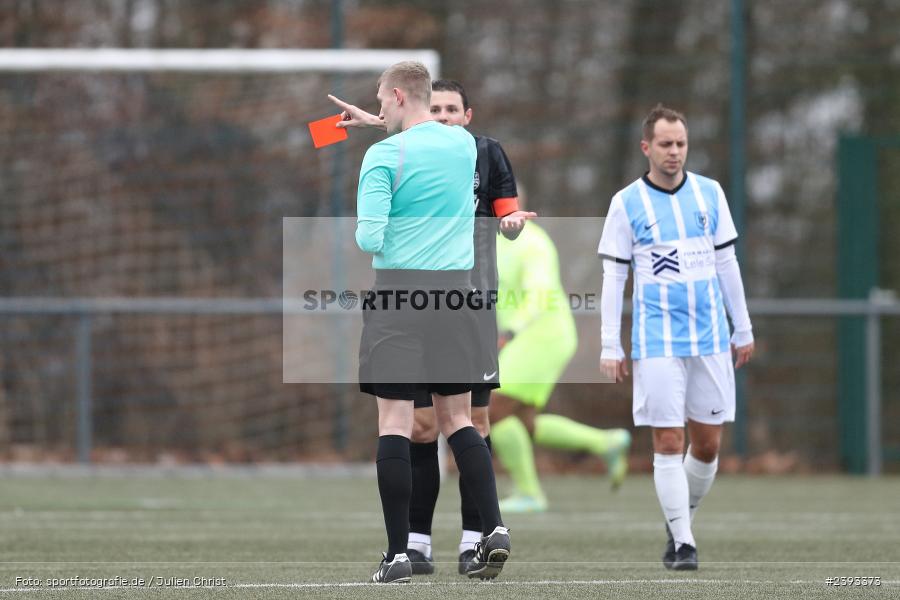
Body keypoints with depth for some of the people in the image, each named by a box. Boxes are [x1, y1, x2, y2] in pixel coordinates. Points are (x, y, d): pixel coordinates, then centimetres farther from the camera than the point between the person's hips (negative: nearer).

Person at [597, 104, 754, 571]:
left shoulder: (709, 194, 7)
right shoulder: (626, 204, -1)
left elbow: (727, 262, 13)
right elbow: (613, 277, 1)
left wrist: (743, 328, 12)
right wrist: (609, 347, -3)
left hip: (710, 338, 3)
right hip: (657, 342, -3)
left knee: (708, 444, 4)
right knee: (668, 443, -7)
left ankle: (680, 521, 25)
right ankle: (682, 543, -3)